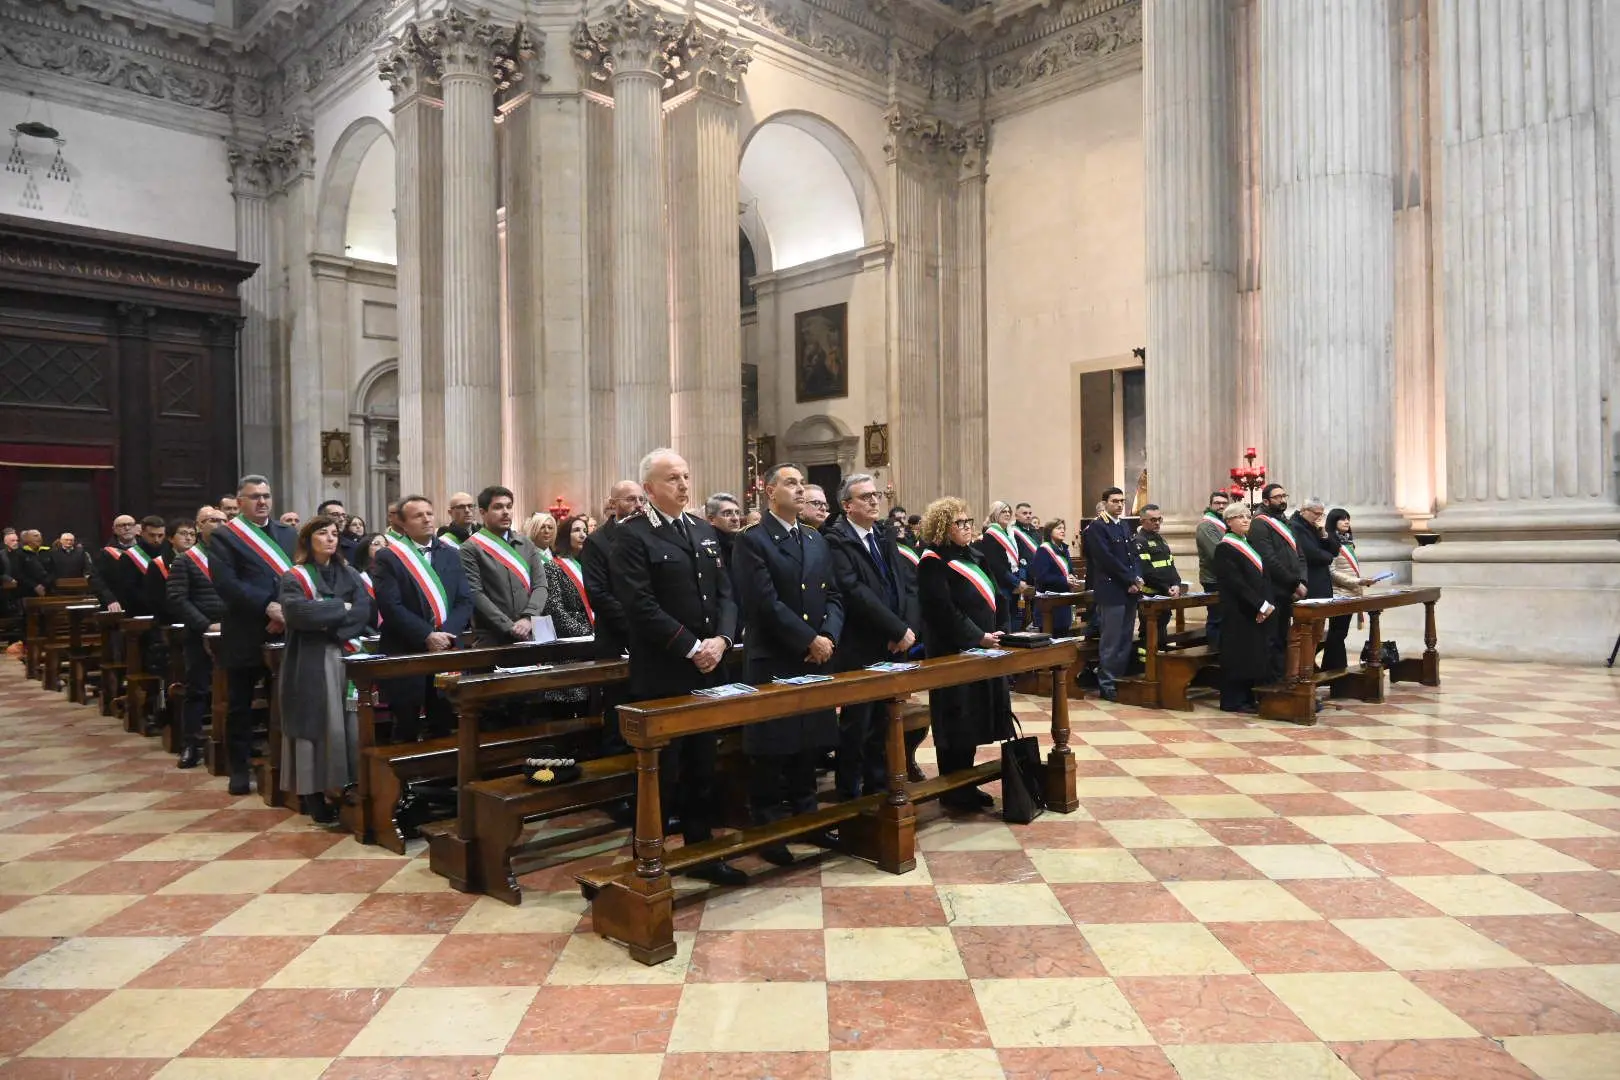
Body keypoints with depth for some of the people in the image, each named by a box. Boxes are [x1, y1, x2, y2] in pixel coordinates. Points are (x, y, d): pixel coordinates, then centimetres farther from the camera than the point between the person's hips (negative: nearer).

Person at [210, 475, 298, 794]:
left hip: (285, 632, 3)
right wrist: (267, 606, -20)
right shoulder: (223, 536, 0)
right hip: (245, 635, -3)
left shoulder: (288, 534, 14)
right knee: (240, 705, 7)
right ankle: (239, 768, 18)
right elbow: (226, 583, -12)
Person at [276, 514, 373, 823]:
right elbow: (297, 612, -18)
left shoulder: (350, 575, 14)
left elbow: (365, 611, -2)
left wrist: (329, 624, -14)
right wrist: (341, 608, -10)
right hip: (311, 662, -4)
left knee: (351, 725, 0)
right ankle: (313, 794, 2)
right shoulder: (294, 578, 2)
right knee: (317, 726, -4)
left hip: (348, 657, 4)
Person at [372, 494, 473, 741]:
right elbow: (391, 607, -11)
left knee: (444, 726, 9)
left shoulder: (451, 555, 11)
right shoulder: (387, 557, -2)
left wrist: (447, 633, -11)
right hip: (405, 654, -3)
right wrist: (427, 636, -17)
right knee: (407, 728, 4)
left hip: (448, 651, 4)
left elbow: (465, 601, 5)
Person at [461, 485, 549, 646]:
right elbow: (476, 594, -10)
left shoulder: (525, 544, 13)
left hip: (530, 635, 4)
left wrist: (528, 618, -11)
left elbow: (540, 585, 6)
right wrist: (509, 627, -16)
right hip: (491, 639, -4)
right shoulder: (471, 549, -1)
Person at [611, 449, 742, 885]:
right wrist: (691, 648, -17)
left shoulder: (705, 531, 13)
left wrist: (721, 639, -6)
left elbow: (725, 593, 11)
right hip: (660, 676, -6)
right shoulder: (631, 535, -9)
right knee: (660, 773, 2)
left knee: (702, 769, 15)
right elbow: (640, 605, -17)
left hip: (708, 671, 6)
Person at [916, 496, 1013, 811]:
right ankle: (953, 791, 10)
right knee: (956, 723, -1)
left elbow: (994, 596, 13)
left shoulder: (972, 554, 12)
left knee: (973, 720, 13)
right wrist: (979, 637, -18)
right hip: (954, 654, -8)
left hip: (983, 650, 8)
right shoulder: (933, 562, -12)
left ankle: (966, 785, 23)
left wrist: (998, 631, -1)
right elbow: (943, 611, -20)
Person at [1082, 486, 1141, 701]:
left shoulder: (1125, 526, 19)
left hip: (1129, 592, 8)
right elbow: (1107, 558, -15)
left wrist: (1137, 579, -1)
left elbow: (1134, 555, 16)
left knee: (1126, 641, 10)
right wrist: (1131, 580, -12)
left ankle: (1122, 680, 17)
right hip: (1111, 592, -8)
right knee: (1111, 642, -4)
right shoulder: (1096, 527, -7)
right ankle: (1107, 685, 3)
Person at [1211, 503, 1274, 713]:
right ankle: (1232, 701, 3)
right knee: (1238, 655, -4)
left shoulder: (1250, 545, 16)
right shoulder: (1224, 548, -10)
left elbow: (1264, 577, 14)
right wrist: (1261, 605, -18)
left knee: (1253, 655, 9)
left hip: (1258, 612, 8)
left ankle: (1246, 698, 17)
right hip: (1238, 613, -8)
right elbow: (1236, 583, -17)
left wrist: (1268, 604, -1)